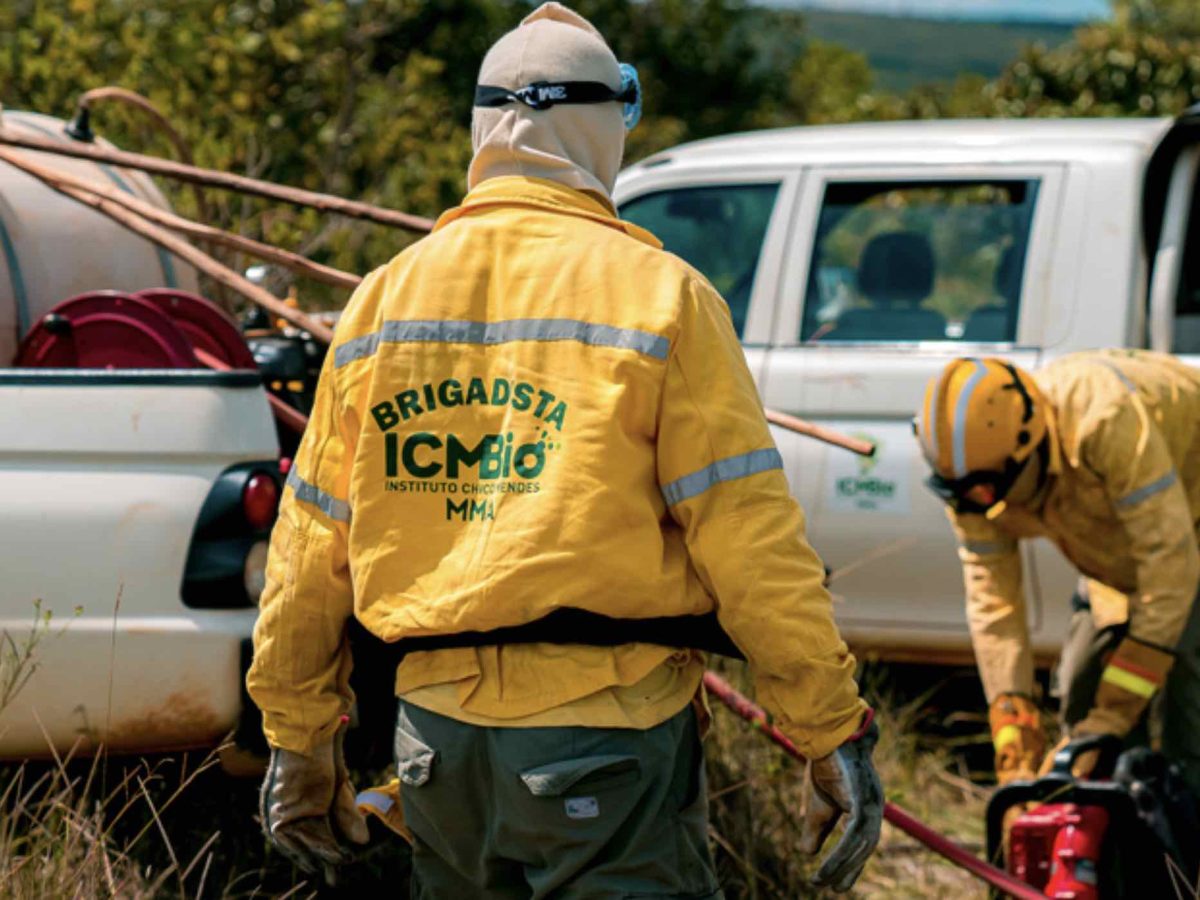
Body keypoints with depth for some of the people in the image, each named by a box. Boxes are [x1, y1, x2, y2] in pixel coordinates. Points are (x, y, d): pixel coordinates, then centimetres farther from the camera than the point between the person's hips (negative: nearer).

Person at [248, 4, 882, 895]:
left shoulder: (383, 300, 8)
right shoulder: (658, 295, -7)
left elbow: (312, 546, 11)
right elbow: (751, 541, -10)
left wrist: (298, 735, 21)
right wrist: (836, 733, -4)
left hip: (438, 733, 5)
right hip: (604, 733, -5)